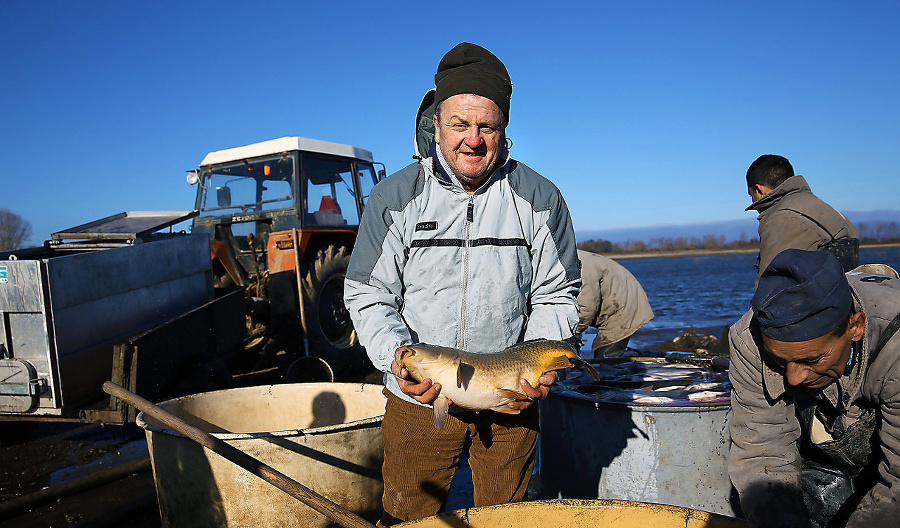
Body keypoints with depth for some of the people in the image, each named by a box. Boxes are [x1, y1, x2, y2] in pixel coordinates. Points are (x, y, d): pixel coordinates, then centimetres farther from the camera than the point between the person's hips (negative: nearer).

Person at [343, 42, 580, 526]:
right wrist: (396, 356, -21)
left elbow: (556, 295, 1)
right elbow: (367, 294, -3)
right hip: (417, 398, 0)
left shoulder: (540, 199, -4)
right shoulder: (393, 199, -6)